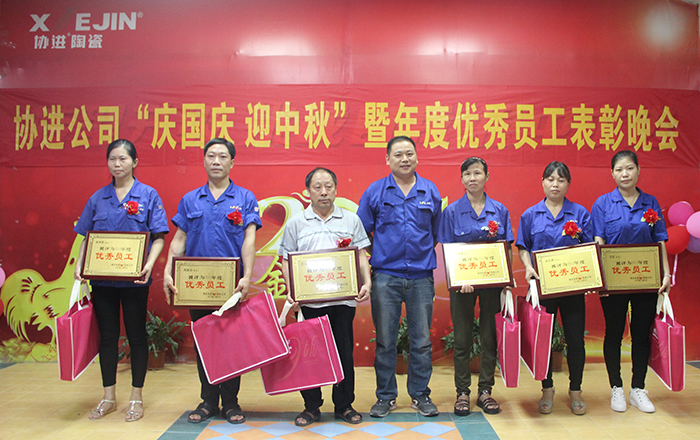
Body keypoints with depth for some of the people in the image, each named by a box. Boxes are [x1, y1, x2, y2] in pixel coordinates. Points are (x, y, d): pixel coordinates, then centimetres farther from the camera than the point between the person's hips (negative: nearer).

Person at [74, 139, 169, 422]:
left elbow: (159, 237, -4)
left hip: (133, 279, -3)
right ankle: (109, 398, 24)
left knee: (136, 335, 6)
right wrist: (79, 265, -4)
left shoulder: (148, 195, -1)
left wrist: (149, 264, -21)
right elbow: (86, 237, 11)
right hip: (102, 279, 3)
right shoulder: (98, 198, 9)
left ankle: (136, 398, 18)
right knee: (107, 335, 11)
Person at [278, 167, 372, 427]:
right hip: (309, 299, 0)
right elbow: (287, 261, 6)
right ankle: (311, 407, 19)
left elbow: (361, 256, 8)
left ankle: (344, 405, 20)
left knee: (344, 352, 6)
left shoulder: (351, 220, 10)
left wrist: (366, 282, -7)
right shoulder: (296, 223, 8)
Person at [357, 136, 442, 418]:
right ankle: (385, 396, 18)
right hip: (385, 275, -1)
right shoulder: (375, 191, 3)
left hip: (421, 276, 1)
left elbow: (437, 233, 16)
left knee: (422, 339, 6)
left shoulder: (431, 191, 8)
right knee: (385, 340, 5)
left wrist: (426, 254, 8)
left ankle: (420, 394, 21)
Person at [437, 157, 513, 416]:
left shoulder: (499, 210, 5)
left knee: (490, 337, 7)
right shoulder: (452, 212, 0)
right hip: (462, 282, -1)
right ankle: (462, 392, 16)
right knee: (462, 338, 5)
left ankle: (485, 391, 19)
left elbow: (507, 249, 8)